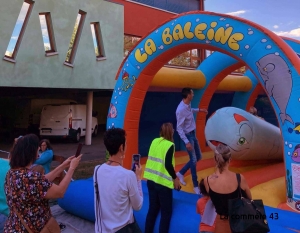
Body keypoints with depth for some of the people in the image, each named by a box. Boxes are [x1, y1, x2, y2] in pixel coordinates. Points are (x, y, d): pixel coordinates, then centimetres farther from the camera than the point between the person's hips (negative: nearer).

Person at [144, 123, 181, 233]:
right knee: (166, 212, 8)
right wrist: (175, 178, -8)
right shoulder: (170, 145, -12)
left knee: (153, 209, 18)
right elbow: (168, 164, -19)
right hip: (163, 182, -7)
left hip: (151, 180, 7)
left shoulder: (155, 141, 6)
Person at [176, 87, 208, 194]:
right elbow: (179, 128, -26)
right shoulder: (181, 110, -28)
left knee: (198, 157, 16)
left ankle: (181, 173, 29)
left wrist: (199, 110, 31)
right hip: (188, 135, -9)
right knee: (194, 160, -2)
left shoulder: (188, 105, 0)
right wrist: (187, 142, -29)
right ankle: (196, 186, 12)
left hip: (193, 134, 9)